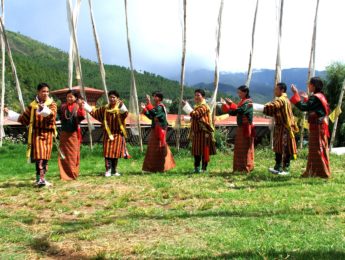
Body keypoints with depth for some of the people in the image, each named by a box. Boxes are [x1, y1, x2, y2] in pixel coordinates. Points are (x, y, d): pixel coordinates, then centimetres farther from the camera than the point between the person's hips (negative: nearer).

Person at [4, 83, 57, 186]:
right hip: (37, 133, -1)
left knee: (45, 157, 6)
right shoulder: (32, 105, 8)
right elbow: (24, 119, 16)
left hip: (48, 133, 1)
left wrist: (43, 109, -34)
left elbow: (52, 114, -17)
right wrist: (9, 113, 15)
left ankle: (41, 178, 19)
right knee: (39, 156, -13)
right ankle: (40, 179, -19)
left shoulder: (52, 104, 5)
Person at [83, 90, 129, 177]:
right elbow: (94, 112, 15)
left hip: (118, 134, -2)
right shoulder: (105, 108, 8)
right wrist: (85, 105, 10)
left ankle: (114, 170, 16)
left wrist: (121, 106, -42)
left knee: (116, 152, 4)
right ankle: (108, 170, -3)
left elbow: (125, 114, -25)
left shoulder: (120, 108, -3)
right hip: (108, 133, 2)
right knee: (107, 152, -5)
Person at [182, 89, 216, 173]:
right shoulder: (196, 106, 19)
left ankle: (204, 168, 3)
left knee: (204, 150, -3)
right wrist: (186, 118, 19)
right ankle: (197, 167, 17)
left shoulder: (204, 106, -12)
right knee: (196, 150, 10)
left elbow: (195, 114, -27)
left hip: (204, 132, -9)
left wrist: (186, 105, -23)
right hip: (196, 132, 9)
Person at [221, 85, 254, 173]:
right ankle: (240, 167, 18)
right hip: (240, 128, 9)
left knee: (246, 148, -5)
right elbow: (234, 112, 11)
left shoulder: (248, 102, -11)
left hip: (246, 128, -9)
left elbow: (240, 110, -28)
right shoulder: (242, 102, 16)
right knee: (240, 148, 11)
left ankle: (247, 168, 0)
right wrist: (226, 106, 0)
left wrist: (231, 104, -27)